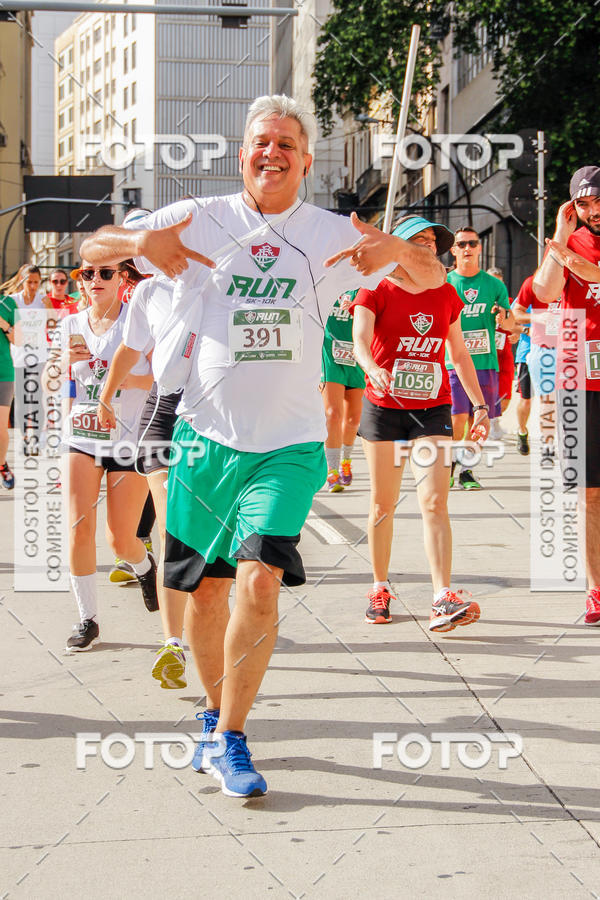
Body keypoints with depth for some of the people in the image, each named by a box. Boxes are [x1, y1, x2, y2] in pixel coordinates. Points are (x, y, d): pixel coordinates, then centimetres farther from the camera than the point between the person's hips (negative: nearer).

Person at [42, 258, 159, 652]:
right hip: (81, 438, 3)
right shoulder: (71, 325, 6)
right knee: (79, 528, -12)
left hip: (129, 440, -3)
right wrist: (63, 363, -15)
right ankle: (88, 619, 3)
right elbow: (48, 385, 7)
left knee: (120, 540, 1)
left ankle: (145, 565, 38)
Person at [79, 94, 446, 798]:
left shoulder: (332, 235, 5)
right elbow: (92, 248, 8)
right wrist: (142, 241, -15)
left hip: (288, 443, -1)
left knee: (260, 582, -16)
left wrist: (396, 248, -14)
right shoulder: (201, 219, 3)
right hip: (206, 435, 1)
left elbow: (433, 278, 9)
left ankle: (229, 740, -1)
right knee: (205, 588, 9)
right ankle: (214, 712, 34)